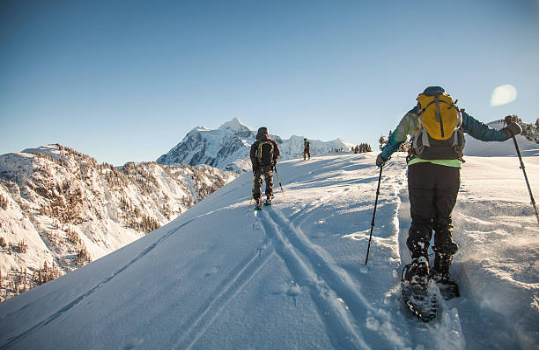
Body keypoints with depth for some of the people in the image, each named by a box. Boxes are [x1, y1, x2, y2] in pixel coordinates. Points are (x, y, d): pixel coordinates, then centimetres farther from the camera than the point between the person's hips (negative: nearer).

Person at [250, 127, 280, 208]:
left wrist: (254, 165, 0)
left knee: (257, 182, 6)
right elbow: (277, 154, 0)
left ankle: (257, 200, -3)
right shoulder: (273, 142, -3)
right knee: (269, 181, 20)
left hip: (258, 166, -2)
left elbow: (252, 155, -10)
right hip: (269, 166, 2)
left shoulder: (256, 143, -10)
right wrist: (274, 163, 9)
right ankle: (269, 198, 26)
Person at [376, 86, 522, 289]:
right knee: (444, 220, 12)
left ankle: (419, 264, -15)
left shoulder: (414, 114, 19)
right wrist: (507, 132, 44)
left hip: (420, 167, -1)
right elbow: (482, 131, 26)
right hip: (450, 168, 2)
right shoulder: (457, 113, 22)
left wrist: (383, 158, 40)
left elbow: (395, 140, 25)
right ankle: (441, 272, 11)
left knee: (421, 218, 3)